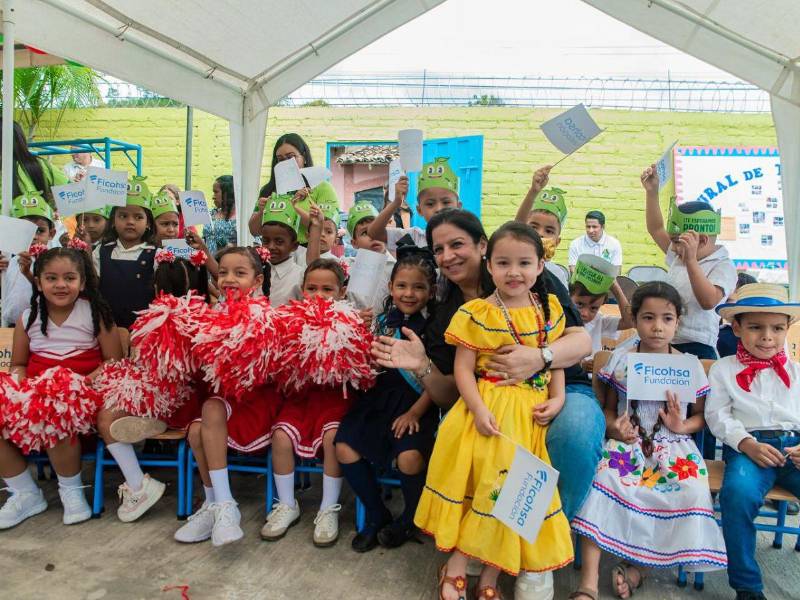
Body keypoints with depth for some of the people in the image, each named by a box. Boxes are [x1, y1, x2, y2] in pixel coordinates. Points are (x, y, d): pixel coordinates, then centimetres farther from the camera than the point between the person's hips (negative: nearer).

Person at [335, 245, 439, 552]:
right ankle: (377, 515, 11)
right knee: (345, 448, -12)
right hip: (381, 397, 5)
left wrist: (415, 412, -13)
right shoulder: (383, 321, 8)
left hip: (418, 403, -4)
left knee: (409, 456, -27)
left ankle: (410, 518, 7)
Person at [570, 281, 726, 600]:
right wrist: (615, 427, -12)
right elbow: (608, 408, 10)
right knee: (602, 479, -30)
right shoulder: (620, 359, 5)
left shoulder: (691, 365, 6)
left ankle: (639, 566, -9)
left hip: (672, 444, 1)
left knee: (693, 492, -28)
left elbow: (702, 416, 13)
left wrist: (682, 426, -9)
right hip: (626, 442, -1)